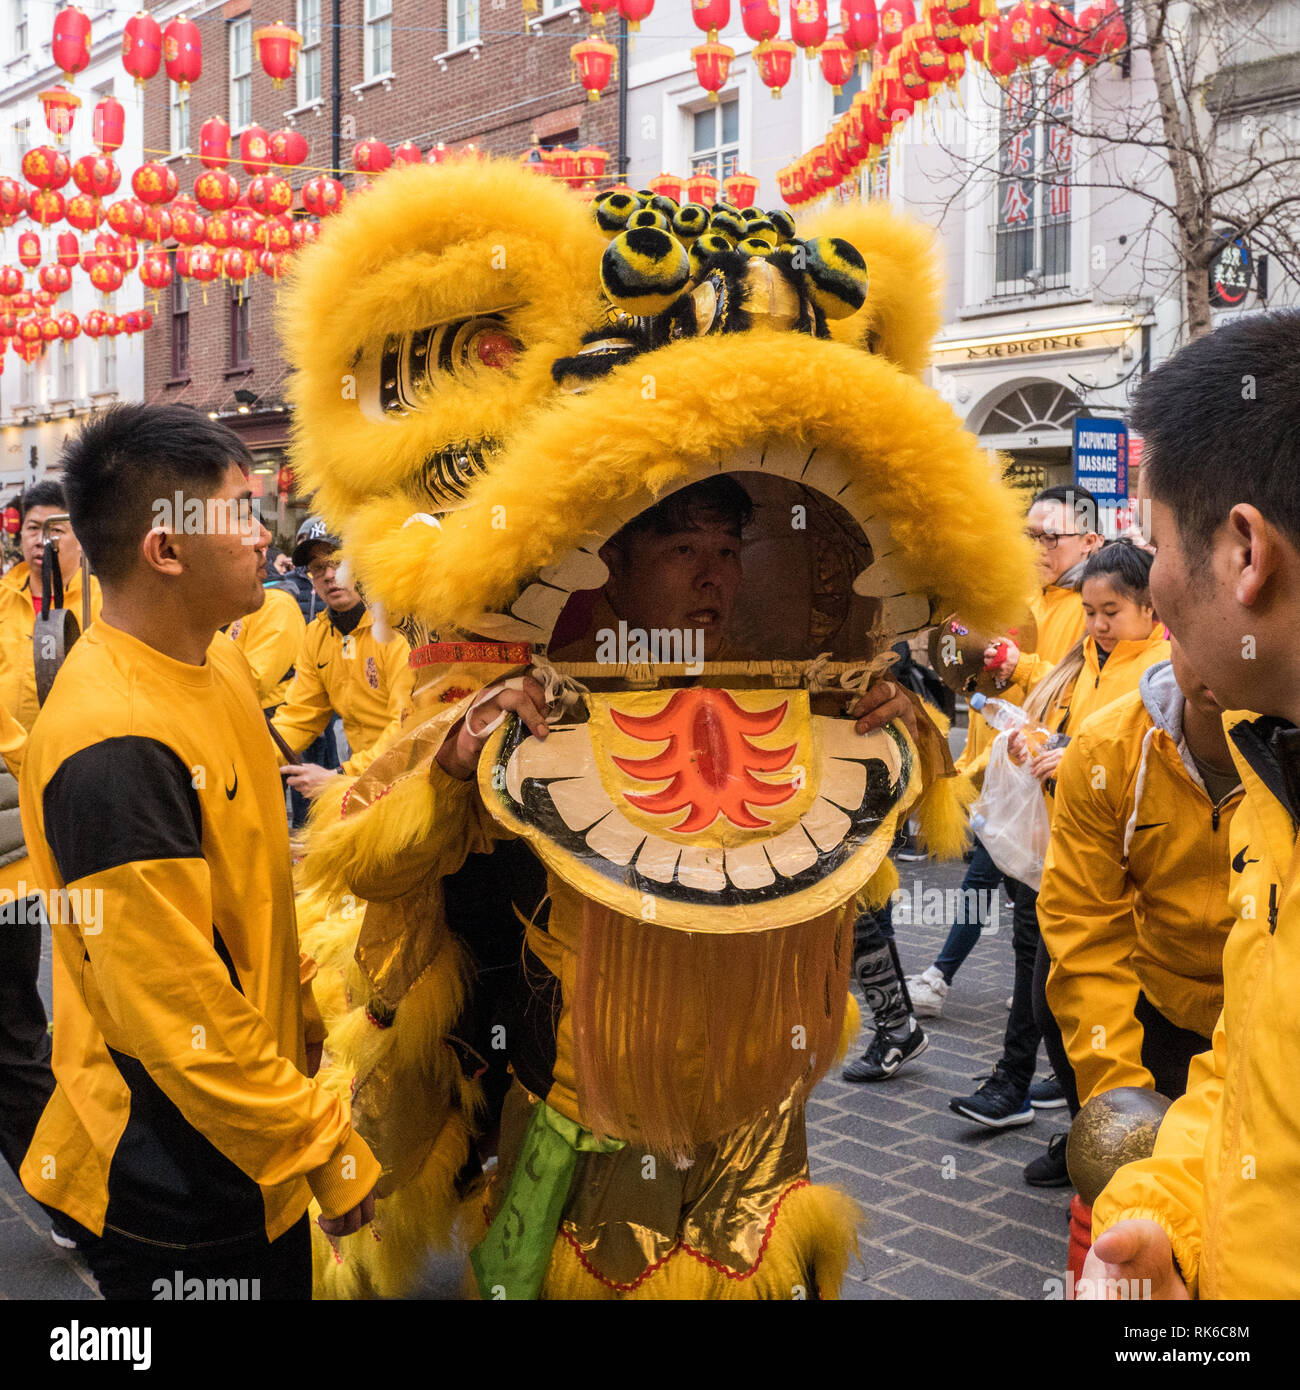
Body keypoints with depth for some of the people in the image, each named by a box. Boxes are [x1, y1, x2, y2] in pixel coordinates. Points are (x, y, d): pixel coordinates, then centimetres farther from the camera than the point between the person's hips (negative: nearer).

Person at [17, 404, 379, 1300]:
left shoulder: (218, 663, 3)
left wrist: (303, 1018, 17)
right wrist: (323, 1143, -16)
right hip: (176, 1191, -8)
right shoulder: (114, 746, -27)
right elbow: (176, 1007, -25)